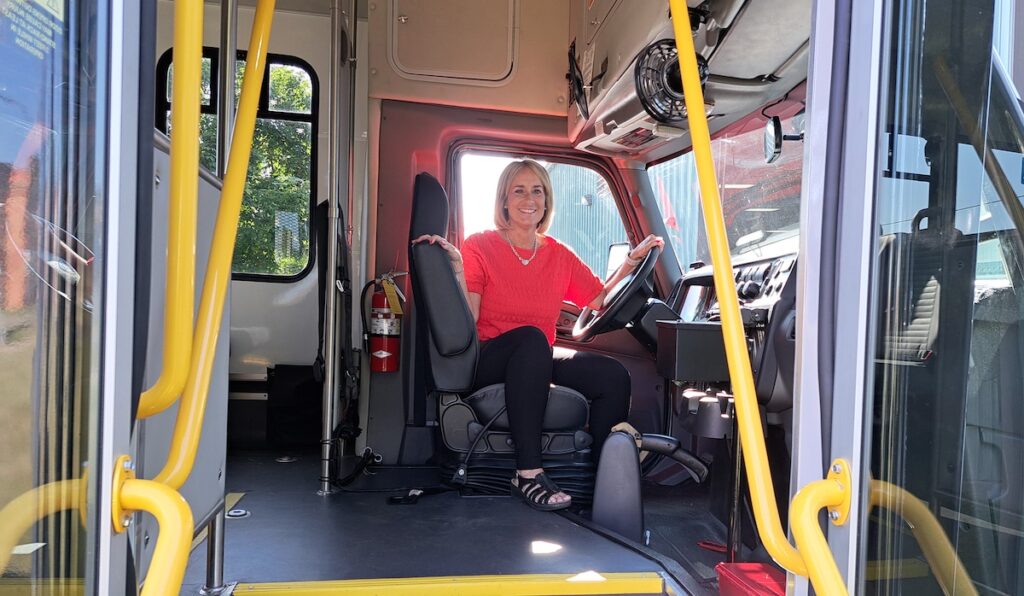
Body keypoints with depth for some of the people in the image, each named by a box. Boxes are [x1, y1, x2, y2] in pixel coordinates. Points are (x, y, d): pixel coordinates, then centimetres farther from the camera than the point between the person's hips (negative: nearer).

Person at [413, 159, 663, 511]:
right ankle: (528, 474, -37)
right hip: (488, 361, -4)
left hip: (538, 361, 5)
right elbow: (466, 323, -12)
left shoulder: (559, 255, 12)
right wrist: (457, 269, -24)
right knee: (531, 338, -38)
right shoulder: (480, 247, -1)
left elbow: (600, 300, 6)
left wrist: (632, 261, 2)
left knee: (614, 375, -21)